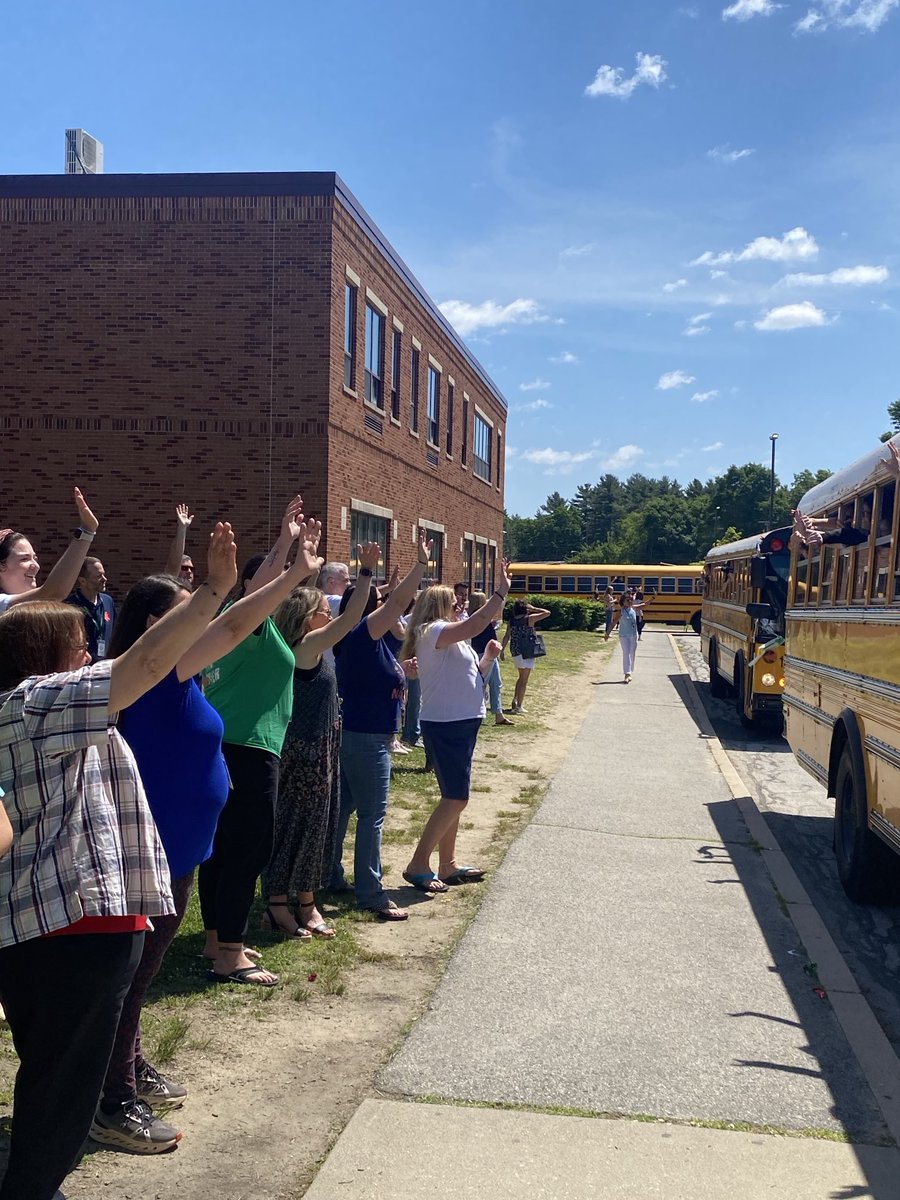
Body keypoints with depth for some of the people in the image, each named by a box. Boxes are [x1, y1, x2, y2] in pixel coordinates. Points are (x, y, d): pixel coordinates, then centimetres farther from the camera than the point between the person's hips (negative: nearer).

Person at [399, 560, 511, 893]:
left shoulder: (452, 640, 17)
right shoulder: (433, 632, -13)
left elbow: (472, 677, 22)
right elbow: (475, 625, -29)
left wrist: (488, 657, 6)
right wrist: (502, 591, -24)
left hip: (461, 723, 10)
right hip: (445, 726, -10)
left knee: (454, 797, 14)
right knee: (455, 799, -10)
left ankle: (447, 866, 22)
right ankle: (418, 865, -3)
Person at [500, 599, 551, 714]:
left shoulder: (511, 621, 4)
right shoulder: (529, 619, -9)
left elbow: (506, 637, 3)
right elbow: (547, 613, -4)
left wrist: (502, 650, 9)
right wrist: (534, 609, 4)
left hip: (515, 652, 5)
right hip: (527, 652, -5)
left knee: (521, 676, 23)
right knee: (524, 680, 1)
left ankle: (515, 700, 18)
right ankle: (519, 706, 1)